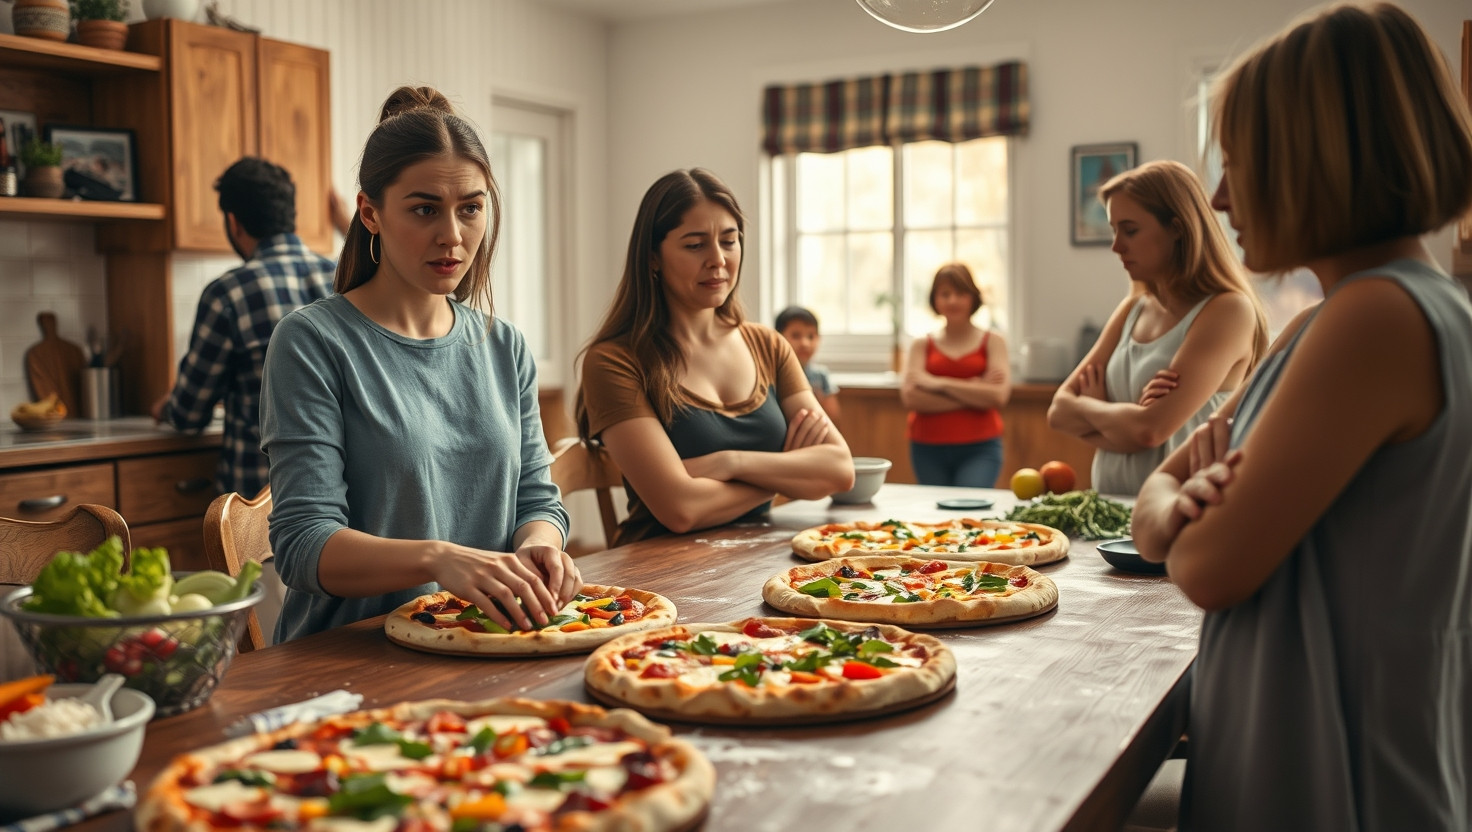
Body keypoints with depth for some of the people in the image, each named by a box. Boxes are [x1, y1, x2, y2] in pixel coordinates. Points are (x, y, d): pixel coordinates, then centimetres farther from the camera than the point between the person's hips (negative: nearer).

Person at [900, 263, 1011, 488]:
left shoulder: (992, 342, 6)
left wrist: (940, 383, -10)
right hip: (928, 450, 2)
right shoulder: (921, 345, 8)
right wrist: (973, 391, -10)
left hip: (980, 449, -2)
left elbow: (998, 396, -9)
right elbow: (910, 397, -7)